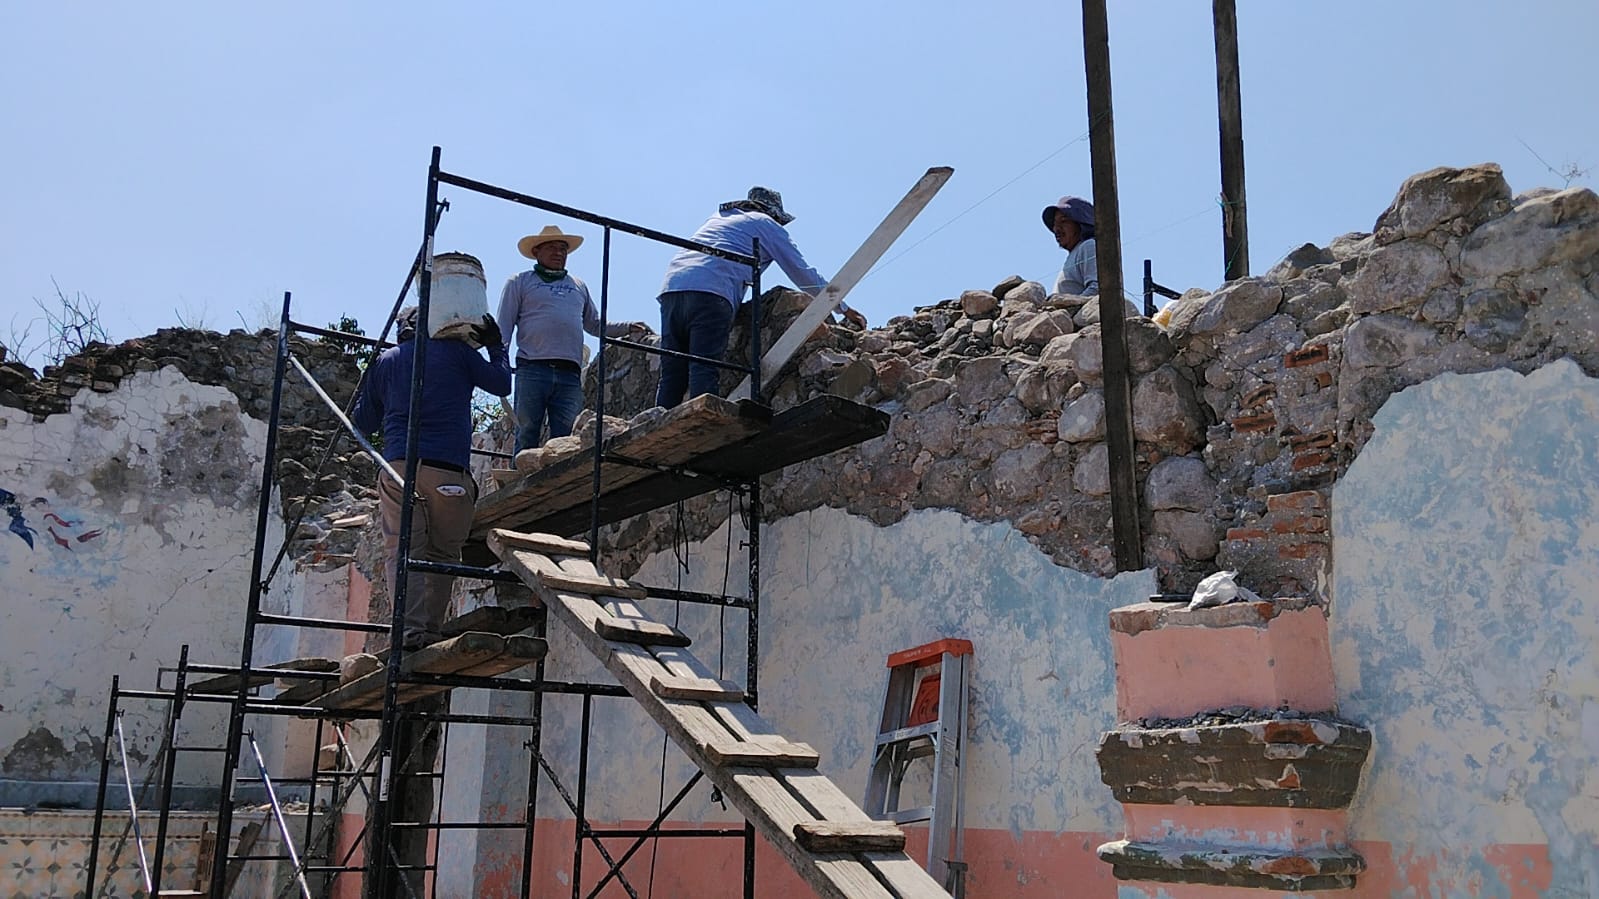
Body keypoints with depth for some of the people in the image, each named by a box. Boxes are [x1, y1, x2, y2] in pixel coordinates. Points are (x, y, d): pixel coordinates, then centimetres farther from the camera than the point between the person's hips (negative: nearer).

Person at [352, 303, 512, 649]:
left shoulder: (385, 361, 18)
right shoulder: (456, 351, 11)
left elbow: (364, 422, 24)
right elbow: (501, 384, 14)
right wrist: (496, 346, 29)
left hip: (397, 467, 2)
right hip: (449, 470, -1)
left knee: (402, 551, -1)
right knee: (442, 553, 8)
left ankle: (409, 630, -17)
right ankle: (431, 632, 4)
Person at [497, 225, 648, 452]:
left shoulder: (579, 286, 28)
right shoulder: (520, 282, 16)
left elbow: (594, 325, 33)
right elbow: (504, 327, 10)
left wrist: (627, 327, 17)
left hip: (570, 374, 3)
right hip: (532, 370, -3)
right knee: (527, 437, -8)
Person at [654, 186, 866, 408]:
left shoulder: (716, 219, 37)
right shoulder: (766, 224, 19)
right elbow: (803, 273, 19)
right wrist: (844, 309, 25)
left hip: (671, 286, 6)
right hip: (709, 292, -6)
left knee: (671, 375, 2)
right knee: (704, 372, -15)